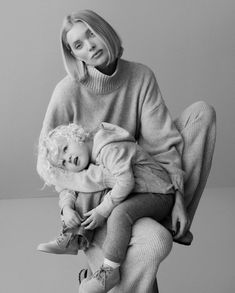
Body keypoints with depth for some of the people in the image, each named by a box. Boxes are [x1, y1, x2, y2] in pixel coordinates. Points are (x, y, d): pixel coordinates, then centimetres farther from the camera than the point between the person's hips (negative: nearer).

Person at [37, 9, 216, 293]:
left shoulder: (141, 76, -6)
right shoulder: (68, 91, -16)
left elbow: (161, 140, -8)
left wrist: (178, 197, -16)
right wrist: (68, 206, -20)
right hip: (90, 194, -5)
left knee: (202, 111, -7)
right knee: (156, 242, -35)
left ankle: (175, 222, -6)